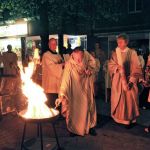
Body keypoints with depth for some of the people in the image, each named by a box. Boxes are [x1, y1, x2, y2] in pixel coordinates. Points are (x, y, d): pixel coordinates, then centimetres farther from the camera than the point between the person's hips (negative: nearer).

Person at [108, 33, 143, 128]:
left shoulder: (132, 53, -6)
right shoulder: (115, 54, 6)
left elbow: (137, 67, -8)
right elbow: (110, 65, 4)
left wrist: (132, 80, -16)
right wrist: (117, 67, -17)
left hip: (128, 80, -3)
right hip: (117, 80, 4)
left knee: (129, 100, 1)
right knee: (118, 100, 9)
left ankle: (130, 120, 14)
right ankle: (119, 118, 23)